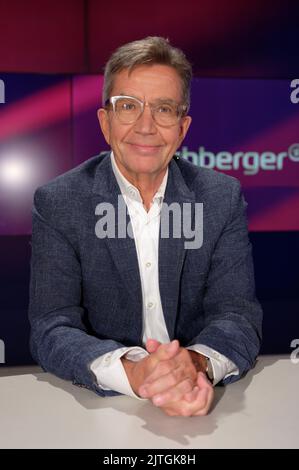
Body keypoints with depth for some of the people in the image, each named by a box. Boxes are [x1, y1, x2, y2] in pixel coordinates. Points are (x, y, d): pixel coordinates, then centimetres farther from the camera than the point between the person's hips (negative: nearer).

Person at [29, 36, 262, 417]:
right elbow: (51, 330, -11)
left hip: (202, 405, 2)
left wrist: (199, 364, -28)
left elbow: (238, 314, -6)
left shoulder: (223, 198, -2)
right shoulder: (57, 203, -6)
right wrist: (130, 372, -30)